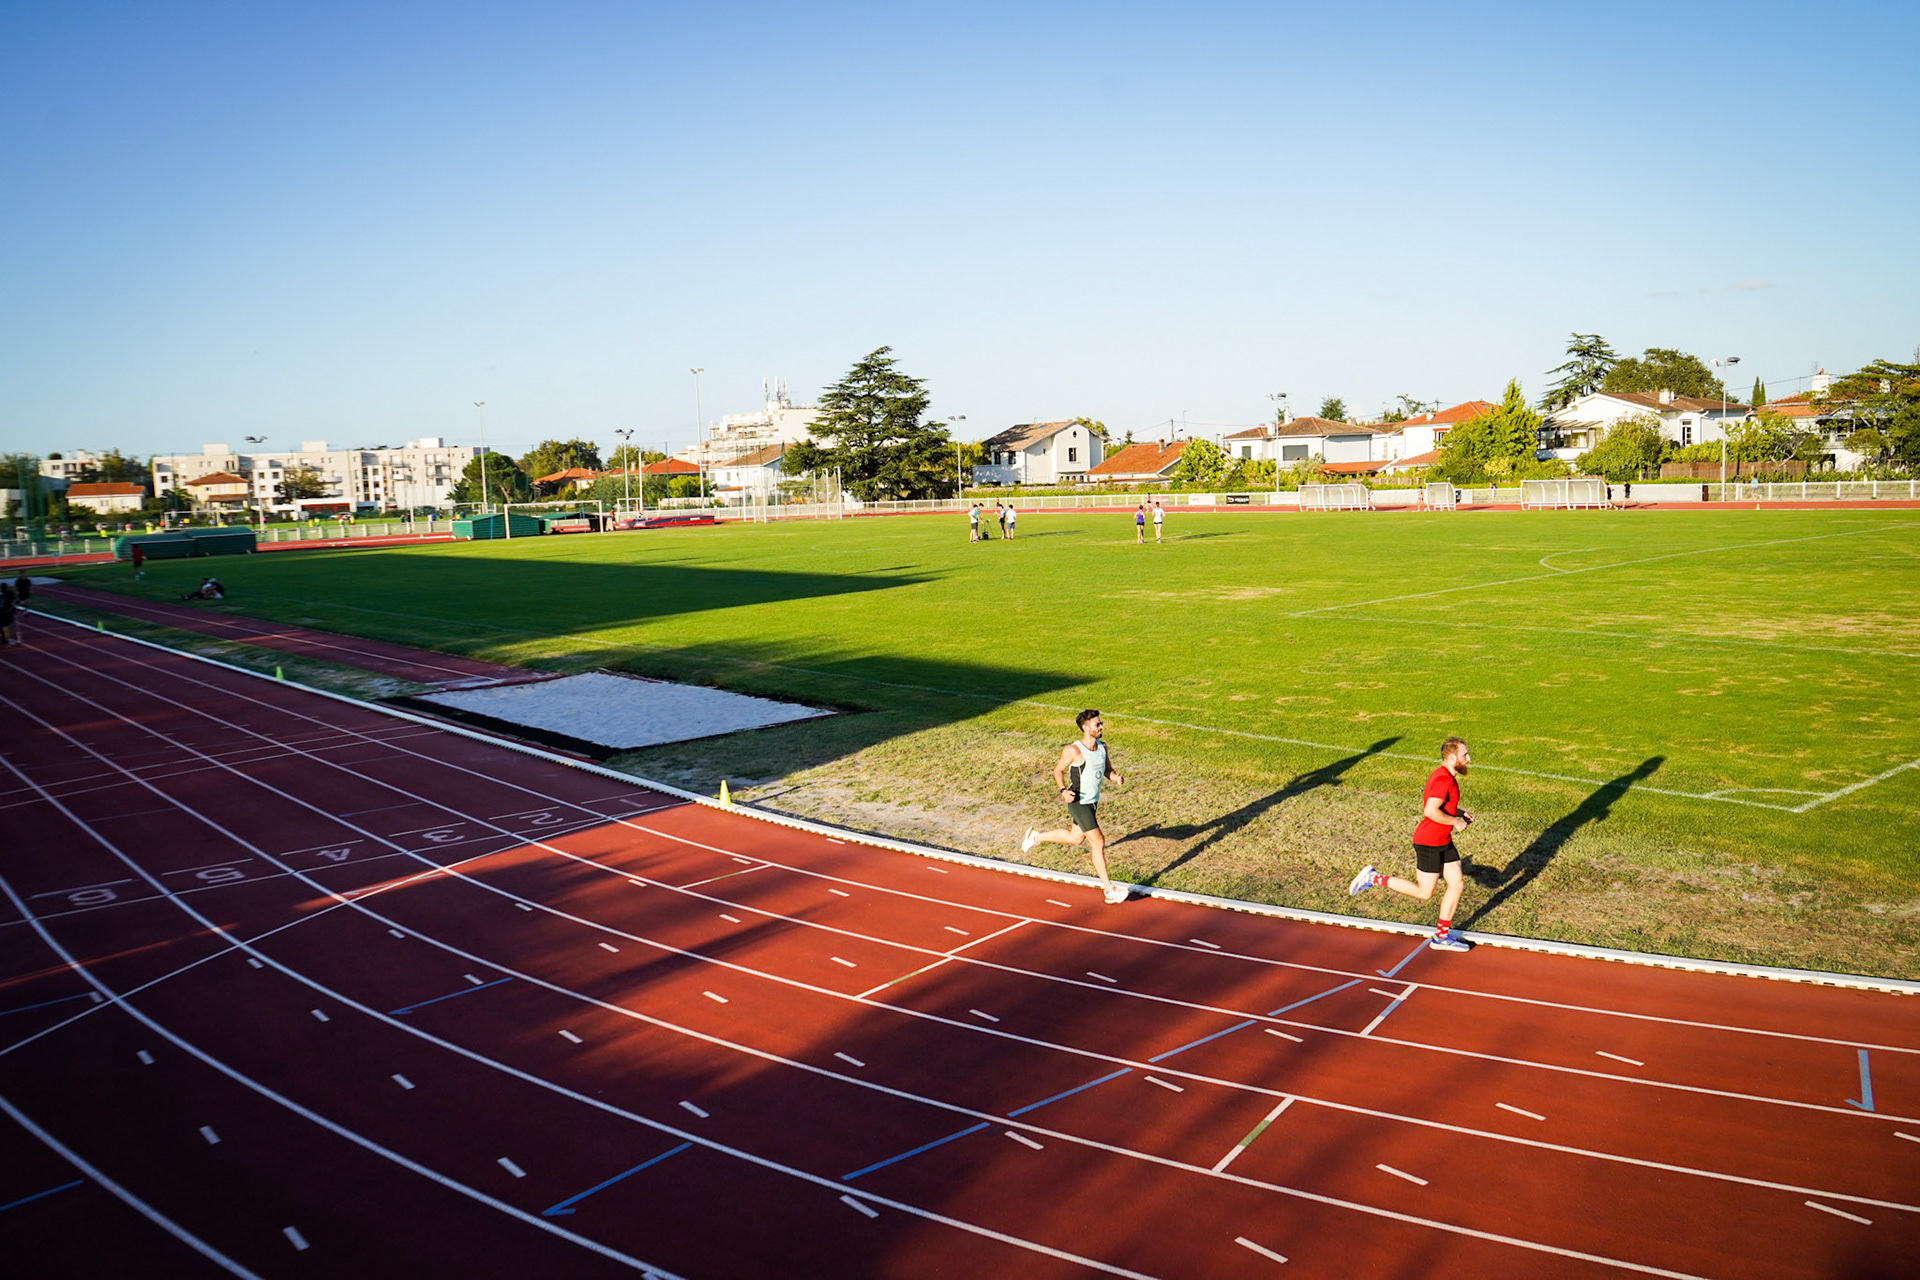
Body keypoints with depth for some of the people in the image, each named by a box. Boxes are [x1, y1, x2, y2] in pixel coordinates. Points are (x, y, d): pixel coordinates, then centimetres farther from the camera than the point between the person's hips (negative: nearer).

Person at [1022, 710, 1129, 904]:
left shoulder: (1102, 746, 0)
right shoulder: (1073, 751, -20)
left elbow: (1107, 769, 11)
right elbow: (1057, 770, -7)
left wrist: (1116, 778, -11)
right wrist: (1063, 790, -22)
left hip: (1093, 801, 8)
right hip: (1078, 803, -8)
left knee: (1075, 838, 24)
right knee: (1098, 842, -9)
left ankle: (1036, 836, 45)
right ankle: (1109, 890, -1)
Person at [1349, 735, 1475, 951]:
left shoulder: (1447, 776, 9)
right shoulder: (1442, 779, -23)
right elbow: (1431, 811, -31)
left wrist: (1459, 813, 11)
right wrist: (1455, 821, -18)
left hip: (1444, 842, 10)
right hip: (1428, 843, -10)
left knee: (1457, 885, 9)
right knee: (1424, 893, -1)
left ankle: (1442, 936, 19)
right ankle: (1374, 879, 8)